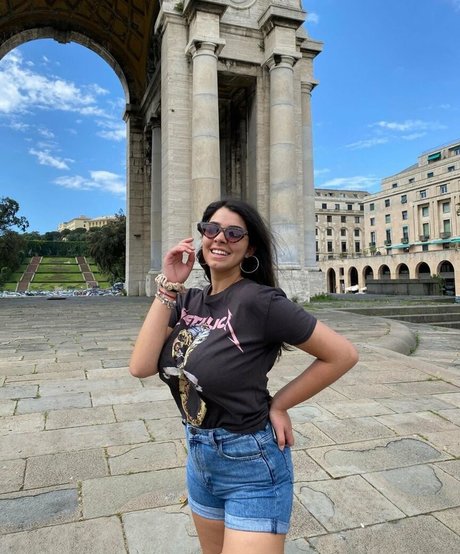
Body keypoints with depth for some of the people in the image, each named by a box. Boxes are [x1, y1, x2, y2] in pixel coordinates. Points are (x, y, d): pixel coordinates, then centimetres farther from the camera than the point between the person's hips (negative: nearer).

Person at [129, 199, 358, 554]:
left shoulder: (259, 300, -22)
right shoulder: (187, 302, -1)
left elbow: (343, 354, -19)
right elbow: (142, 367, -12)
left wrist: (278, 405, -13)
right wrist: (168, 287, -16)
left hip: (252, 464, -7)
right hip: (199, 456, 7)